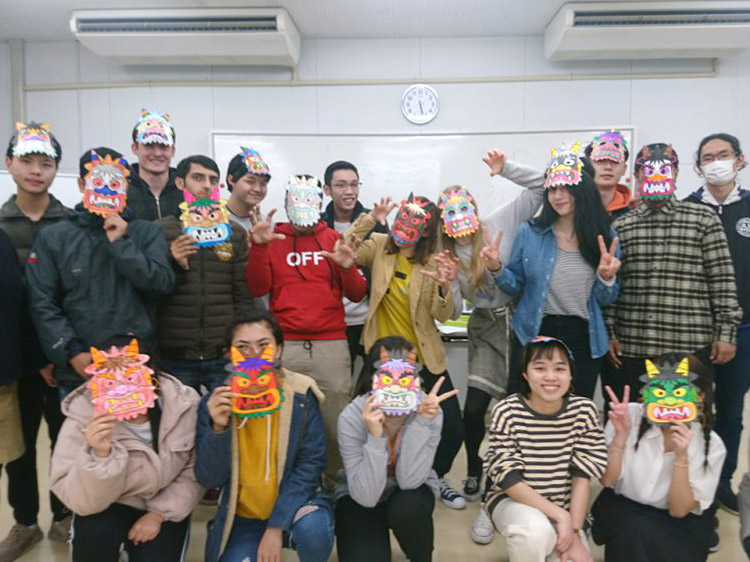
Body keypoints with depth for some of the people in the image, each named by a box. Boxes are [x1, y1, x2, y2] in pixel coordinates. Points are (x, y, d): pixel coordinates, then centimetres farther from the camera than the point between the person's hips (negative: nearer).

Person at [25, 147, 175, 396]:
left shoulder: (148, 232, 6)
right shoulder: (53, 237, 6)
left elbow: (163, 285, -6)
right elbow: (42, 304, 0)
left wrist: (120, 243, -10)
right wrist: (72, 353, -10)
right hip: (77, 372, 0)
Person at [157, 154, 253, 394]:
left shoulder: (235, 233, 9)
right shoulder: (160, 230, 3)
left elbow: (244, 295, 7)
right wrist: (173, 266, -14)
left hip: (225, 355, 1)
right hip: (175, 356, -1)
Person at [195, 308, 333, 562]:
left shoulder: (301, 395, -13)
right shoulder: (215, 402, -8)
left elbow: (310, 464, -12)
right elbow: (209, 479, -10)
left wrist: (276, 527, -18)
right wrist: (218, 427, -27)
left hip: (295, 503, -1)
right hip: (242, 517, 2)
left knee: (313, 529, -31)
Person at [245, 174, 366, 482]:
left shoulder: (335, 240, 11)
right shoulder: (272, 238, 9)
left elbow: (357, 294, 8)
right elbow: (257, 289, 0)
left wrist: (348, 267, -12)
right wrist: (258, 246, -11)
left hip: (331, 344, 1)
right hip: (283, 346, 0)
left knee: (337, 423, 2)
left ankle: (333, 483, 25)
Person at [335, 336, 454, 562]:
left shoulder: (429, 411, -24)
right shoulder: (352, 416, -27)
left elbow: (409, 480, -28)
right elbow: (366, 495, -28)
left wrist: (421, 422, -37)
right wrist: (375, 436, -41)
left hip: (410, 494, 1)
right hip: (359, 498, -1)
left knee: (408, 509, -32)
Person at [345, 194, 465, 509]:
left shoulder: (434, 260, -5)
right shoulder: (379, 245, -2)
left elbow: (442, 316, -11)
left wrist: (445, 286, -30)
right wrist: (370, 219, -23)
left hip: (424, 358, 1)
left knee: (453, 429, 1)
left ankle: (436, 478, 31)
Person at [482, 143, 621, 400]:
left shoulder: (605, 236, -1)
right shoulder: (530, 232, -5)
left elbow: (605, 300, 5)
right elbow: (516, 285, 2)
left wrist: (606, 278, -15)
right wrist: (497, 269, -16)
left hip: (582, 339, 1)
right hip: (533, 334, -1)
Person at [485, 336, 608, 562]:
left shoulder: (584, 410, -9)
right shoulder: (507, 412, -17)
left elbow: (582, 477, -7)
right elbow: (508, 478, -18)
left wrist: (574, 533, -14)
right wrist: (560, 515, -23)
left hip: (567, 509, 3)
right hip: (513, 500, -2)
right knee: (536, 531, -32)